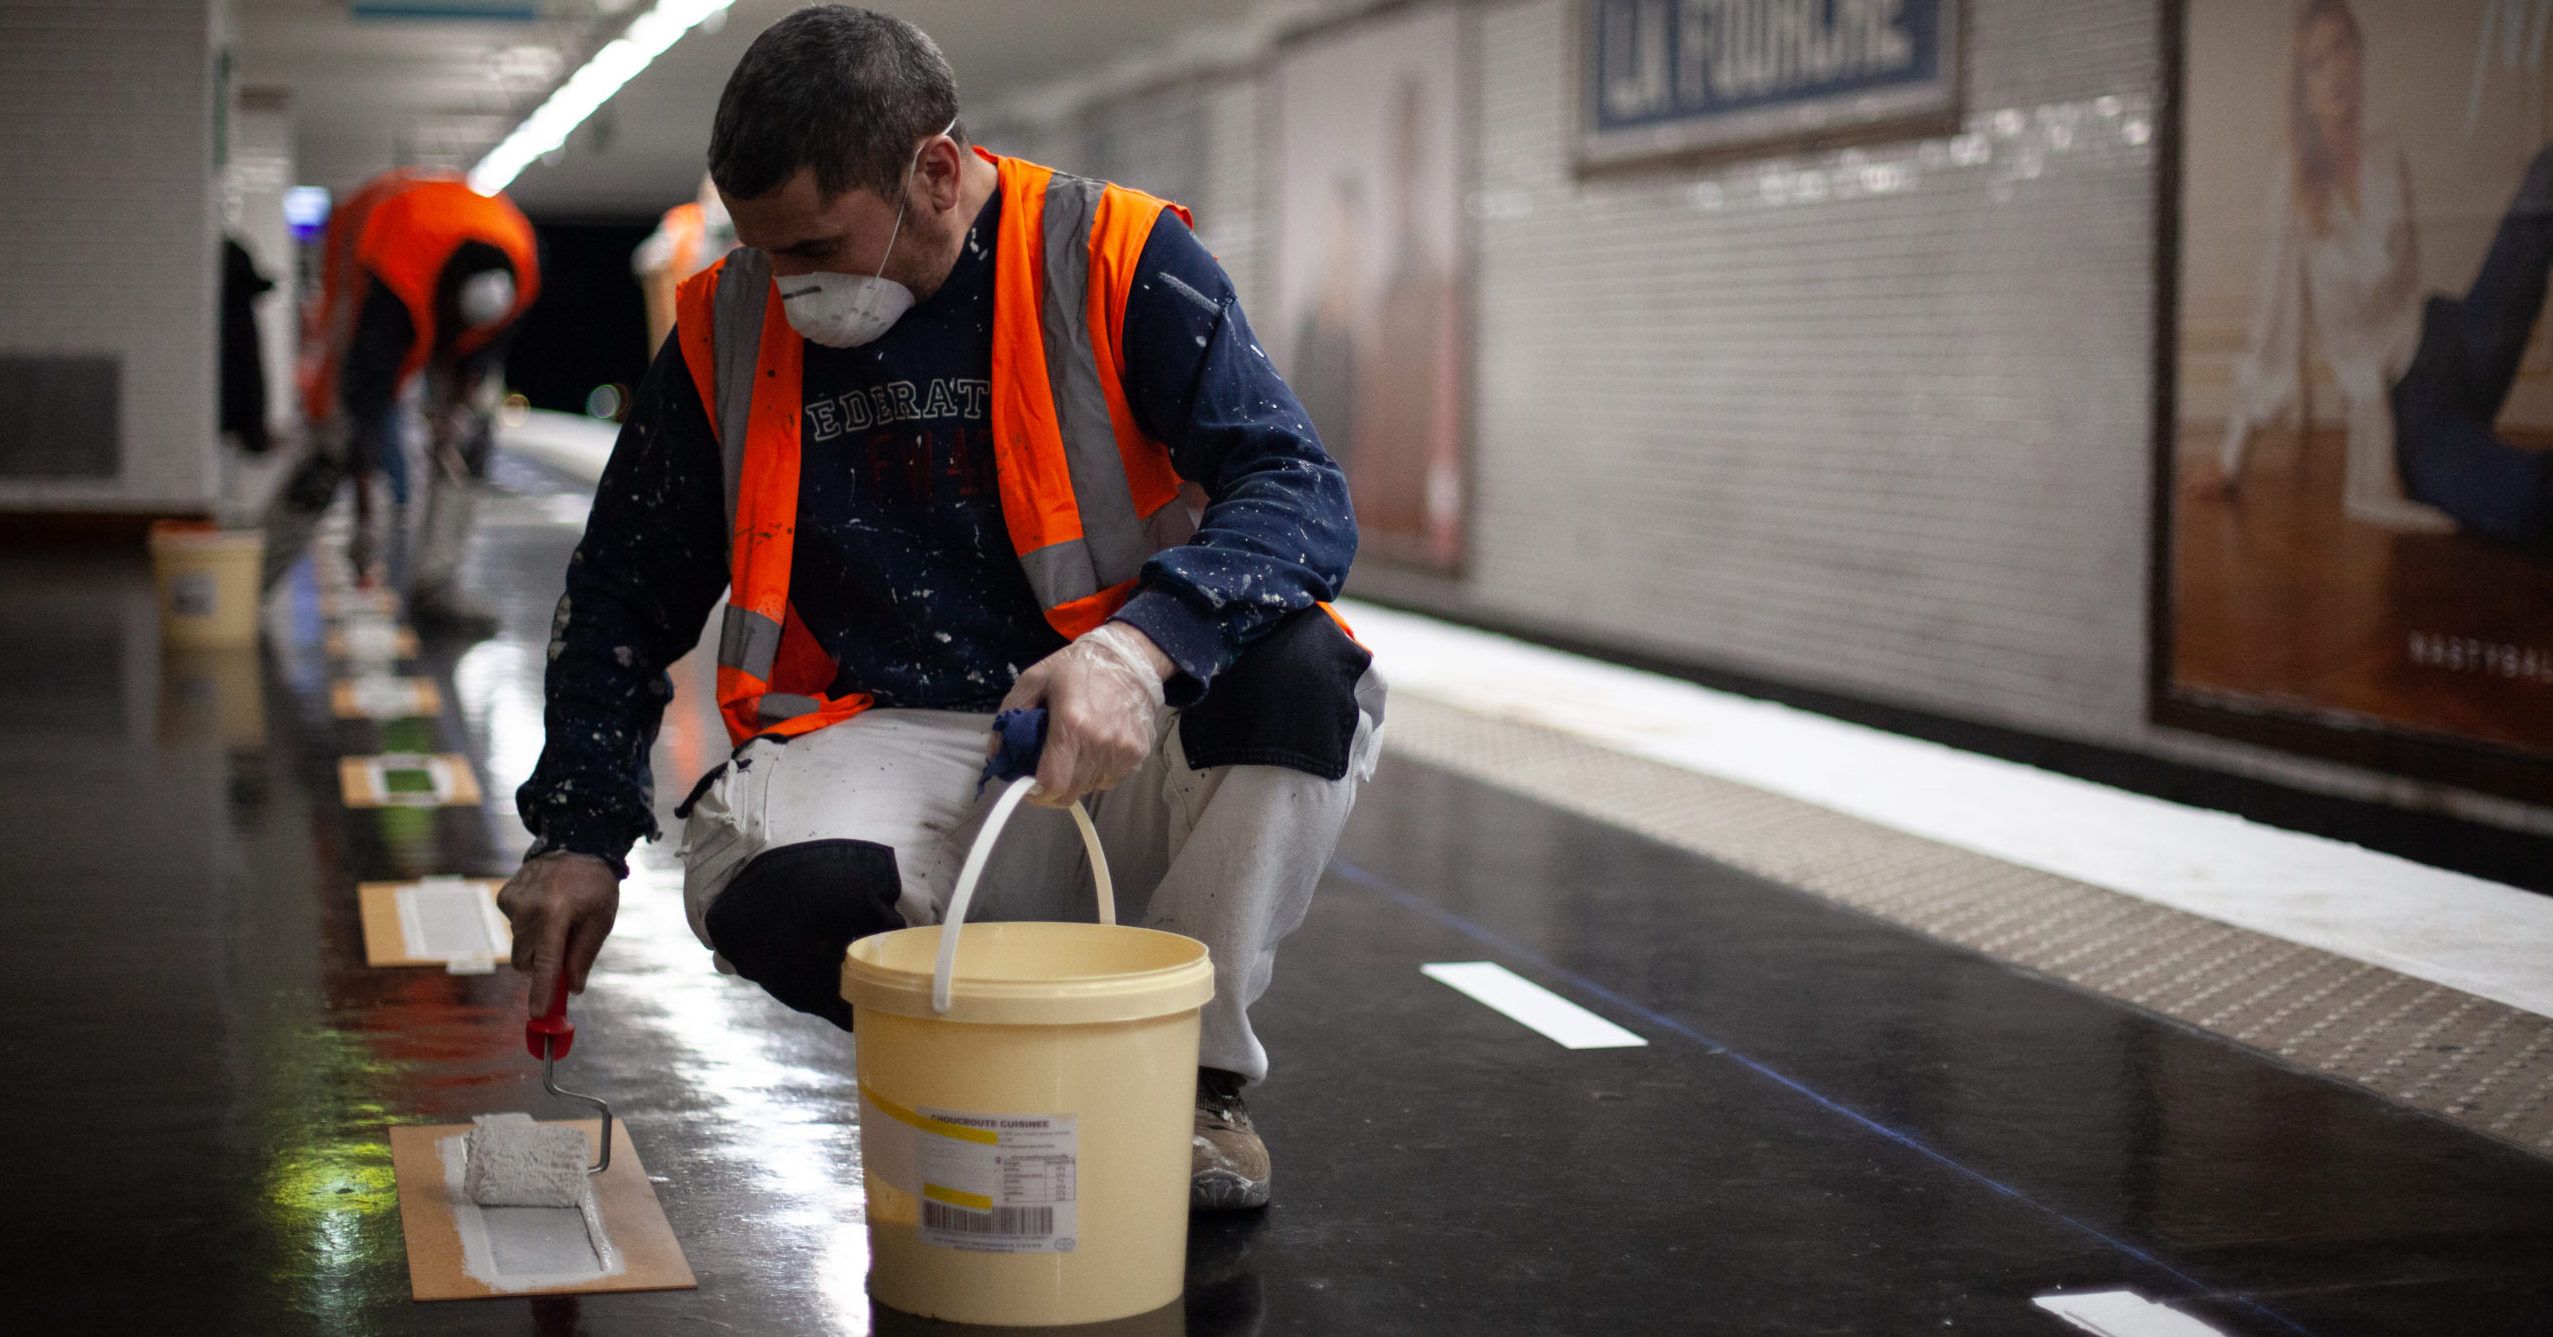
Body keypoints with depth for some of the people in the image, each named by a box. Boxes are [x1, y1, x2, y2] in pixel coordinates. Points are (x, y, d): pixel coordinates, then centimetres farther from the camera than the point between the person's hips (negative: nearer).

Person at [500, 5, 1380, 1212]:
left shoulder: (1114, 264, -6)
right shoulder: (729, 327, 4)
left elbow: (1303, 494, -16)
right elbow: (625, 593, 15)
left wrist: (1142, 645, -35)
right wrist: (579, 830, 4)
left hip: (1135, 753, -1)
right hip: (898, 743, 1)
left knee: (1297, 671, -33)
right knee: (773, 891, -33)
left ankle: (1197, 1068, -9)